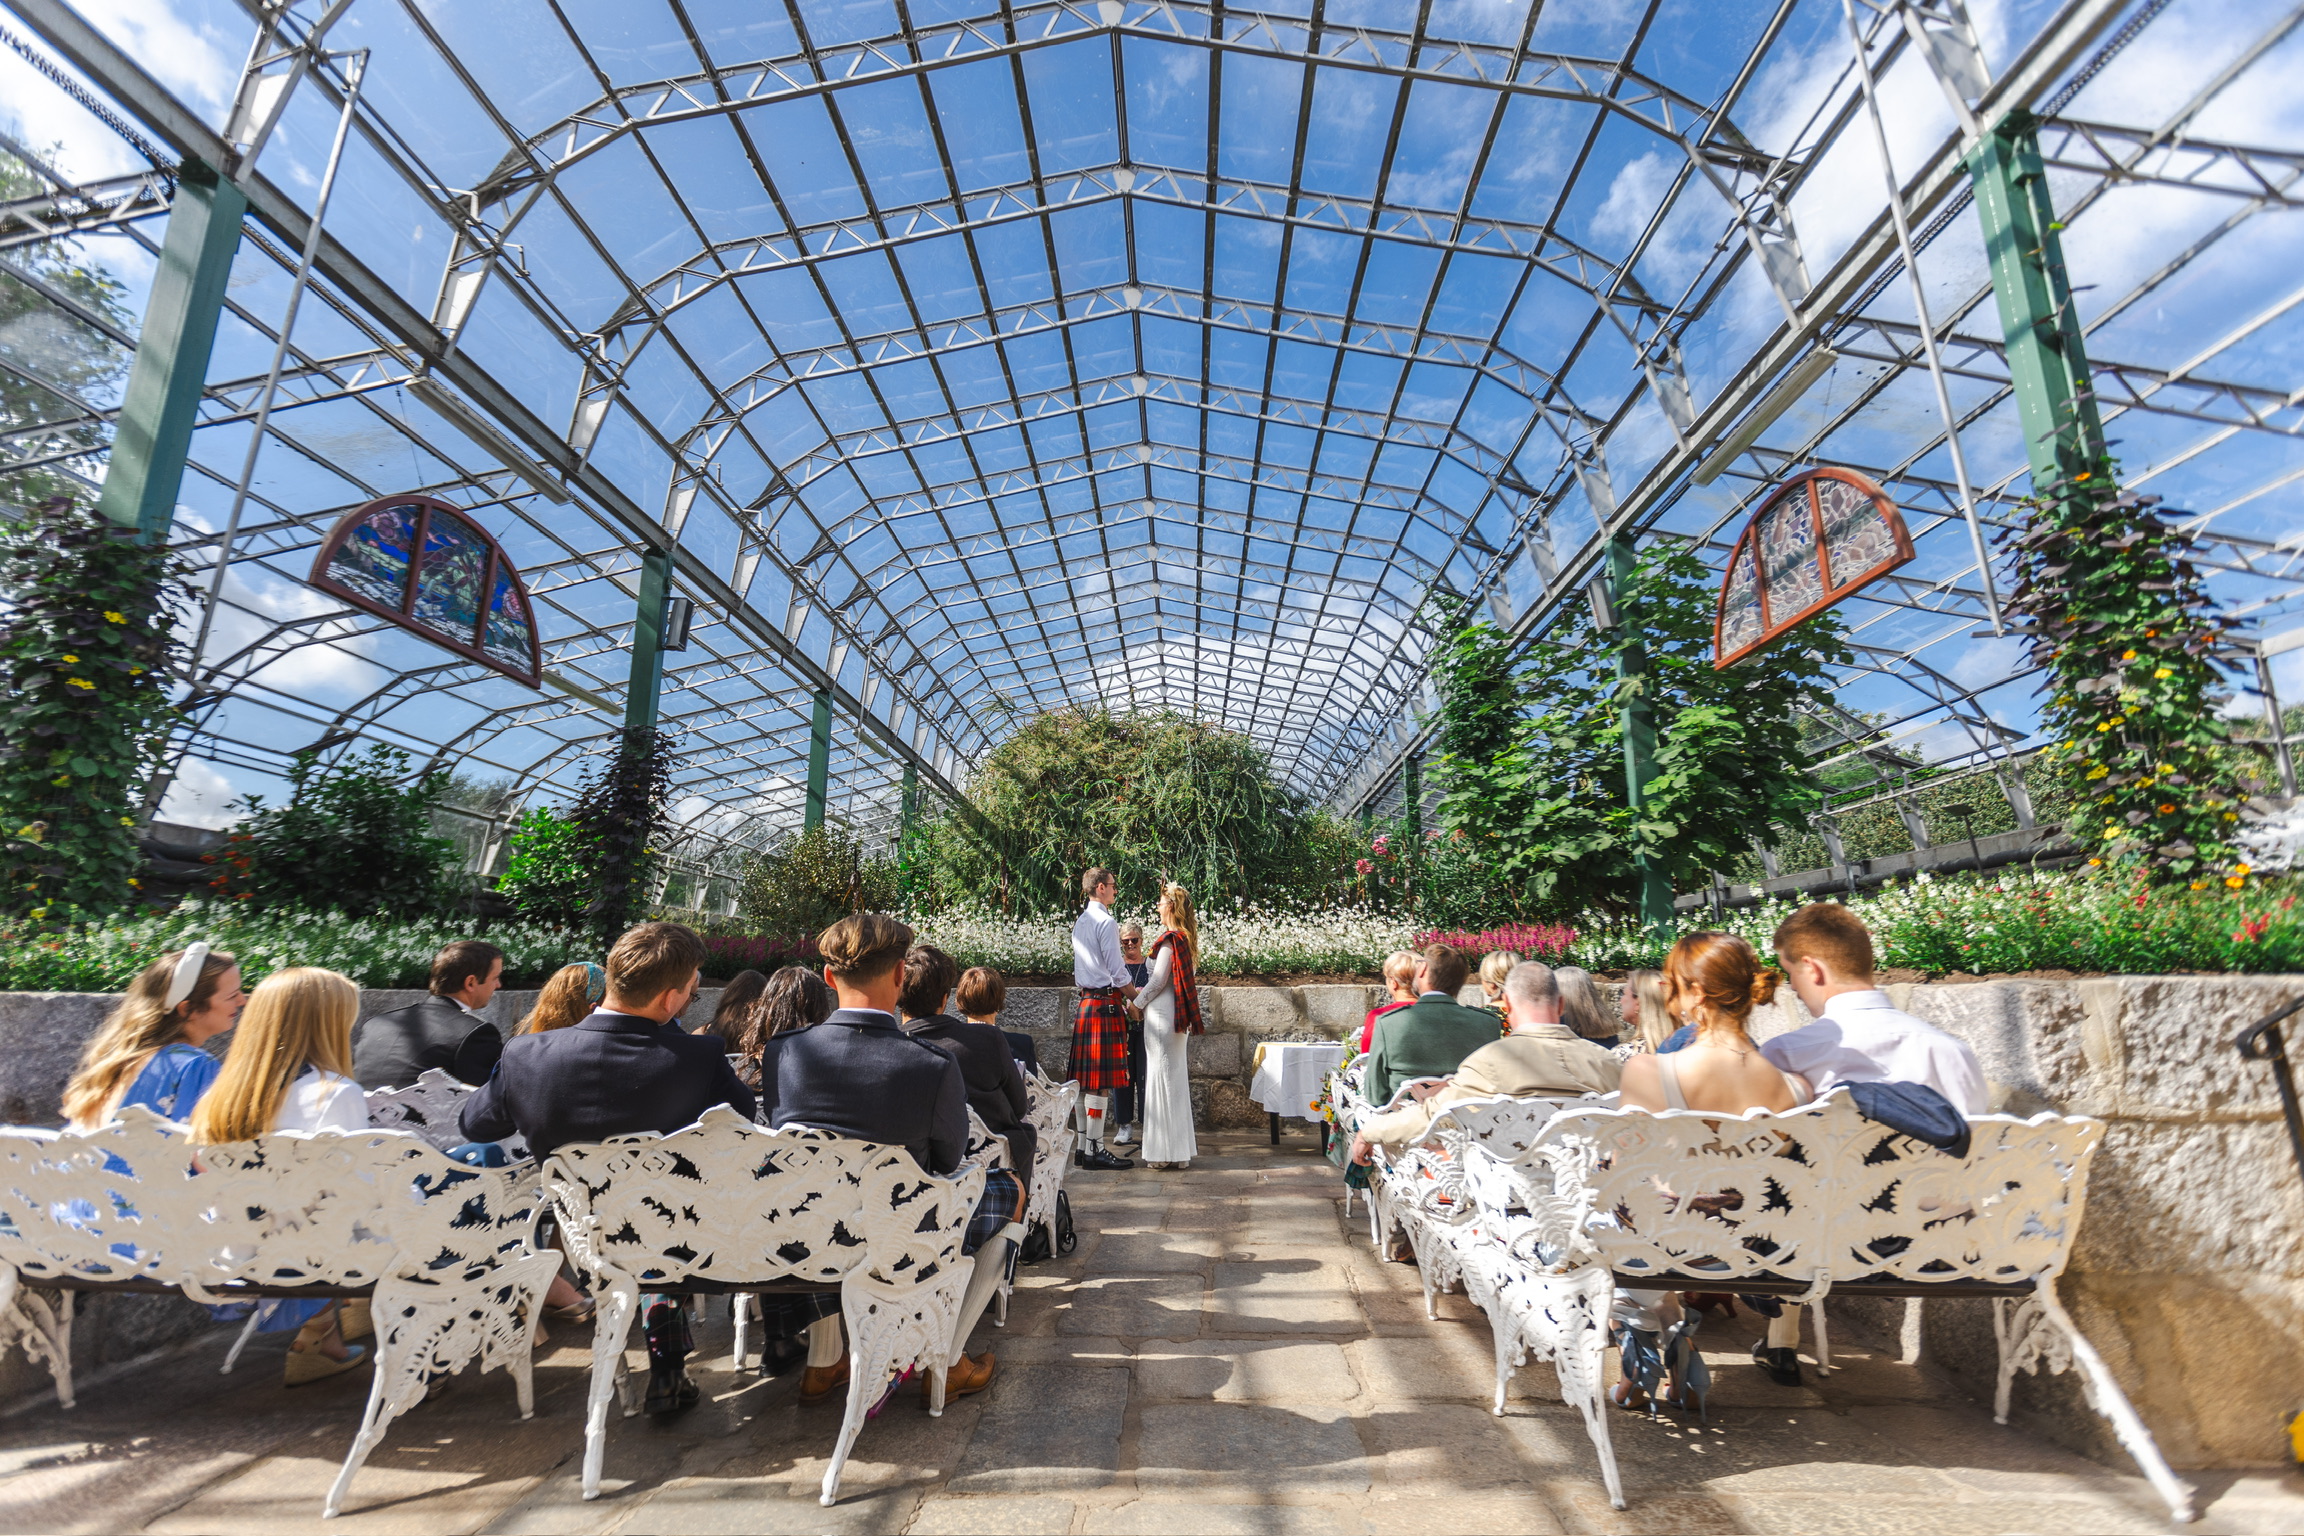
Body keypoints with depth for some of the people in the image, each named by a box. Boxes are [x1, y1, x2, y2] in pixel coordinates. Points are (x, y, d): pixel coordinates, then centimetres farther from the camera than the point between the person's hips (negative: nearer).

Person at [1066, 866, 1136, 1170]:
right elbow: (1117, 969, -14)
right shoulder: (1106, 922, -11)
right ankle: (1095, 1149, -3)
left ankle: (1083, 1146, 15)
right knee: (1101, 1080, -6)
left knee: (1086, 1079, 10)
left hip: (1085, 1001, 9)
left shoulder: (1081, 922, 17)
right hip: (1105, 1003, -9)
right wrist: (1136, 998, 0)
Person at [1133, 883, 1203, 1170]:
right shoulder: (1188, 939, 11)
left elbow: (1157, 982, -15)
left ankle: (1166, 1151, 5)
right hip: (1178, 1015, 9)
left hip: (1162, 1013, -9)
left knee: (1161, 1076, -2)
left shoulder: (1169, 940, -15)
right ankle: (1180, 1149, 20)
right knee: (1176, 1076, 13)